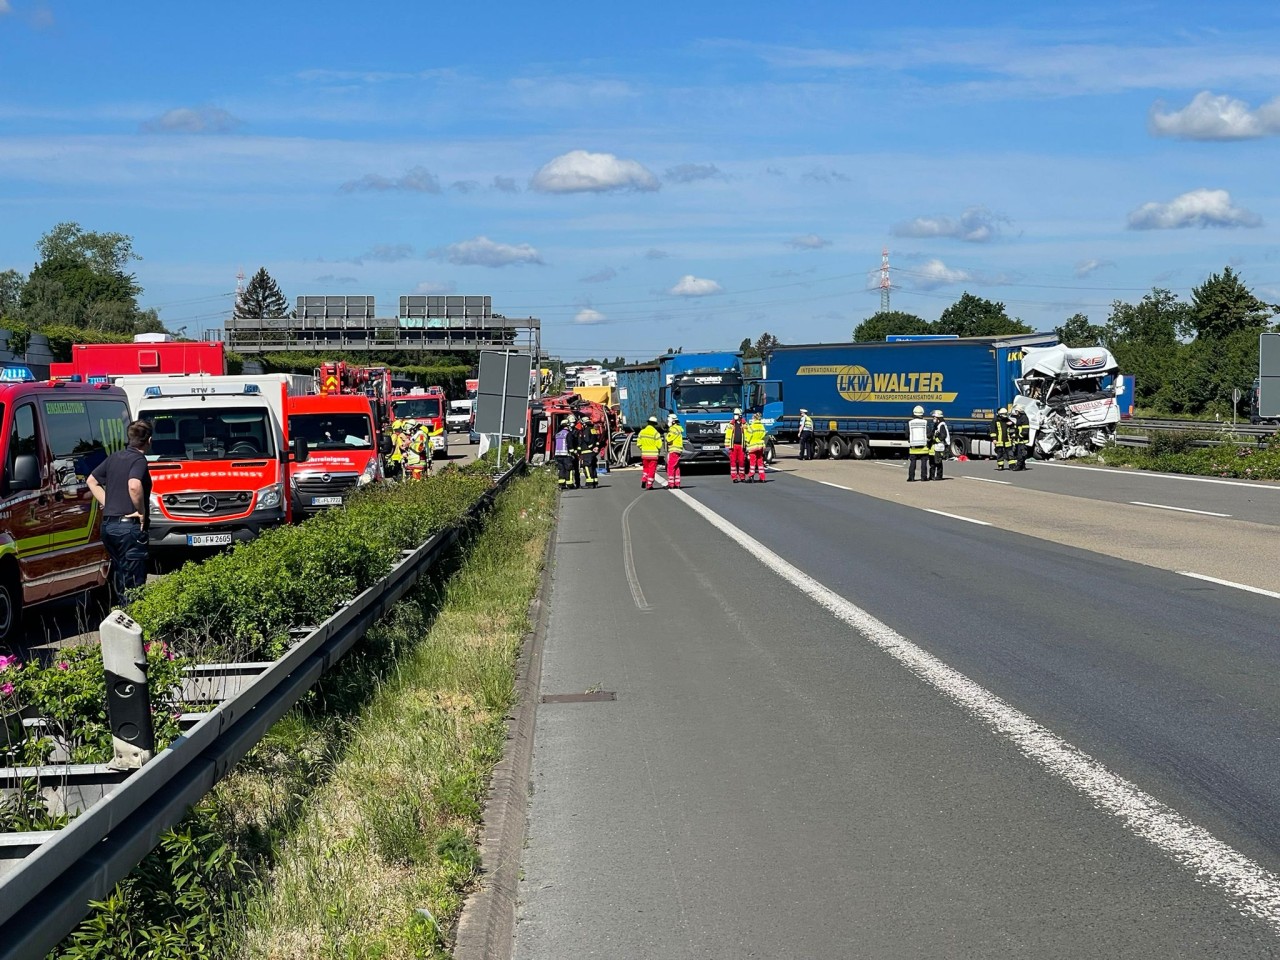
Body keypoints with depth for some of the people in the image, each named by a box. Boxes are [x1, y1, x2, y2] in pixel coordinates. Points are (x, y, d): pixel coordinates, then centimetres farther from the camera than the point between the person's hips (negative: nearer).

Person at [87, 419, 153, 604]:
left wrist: (106, 503, 16)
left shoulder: (115, 457, 14)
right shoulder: (139, 460, -11)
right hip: (129, 526, -8)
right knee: (134, 582, -5)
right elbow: (134, 486, -30)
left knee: (119, 576, 18)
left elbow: (92, 481, 23)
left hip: (108, 524, 8)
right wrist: (142, 512, -17)